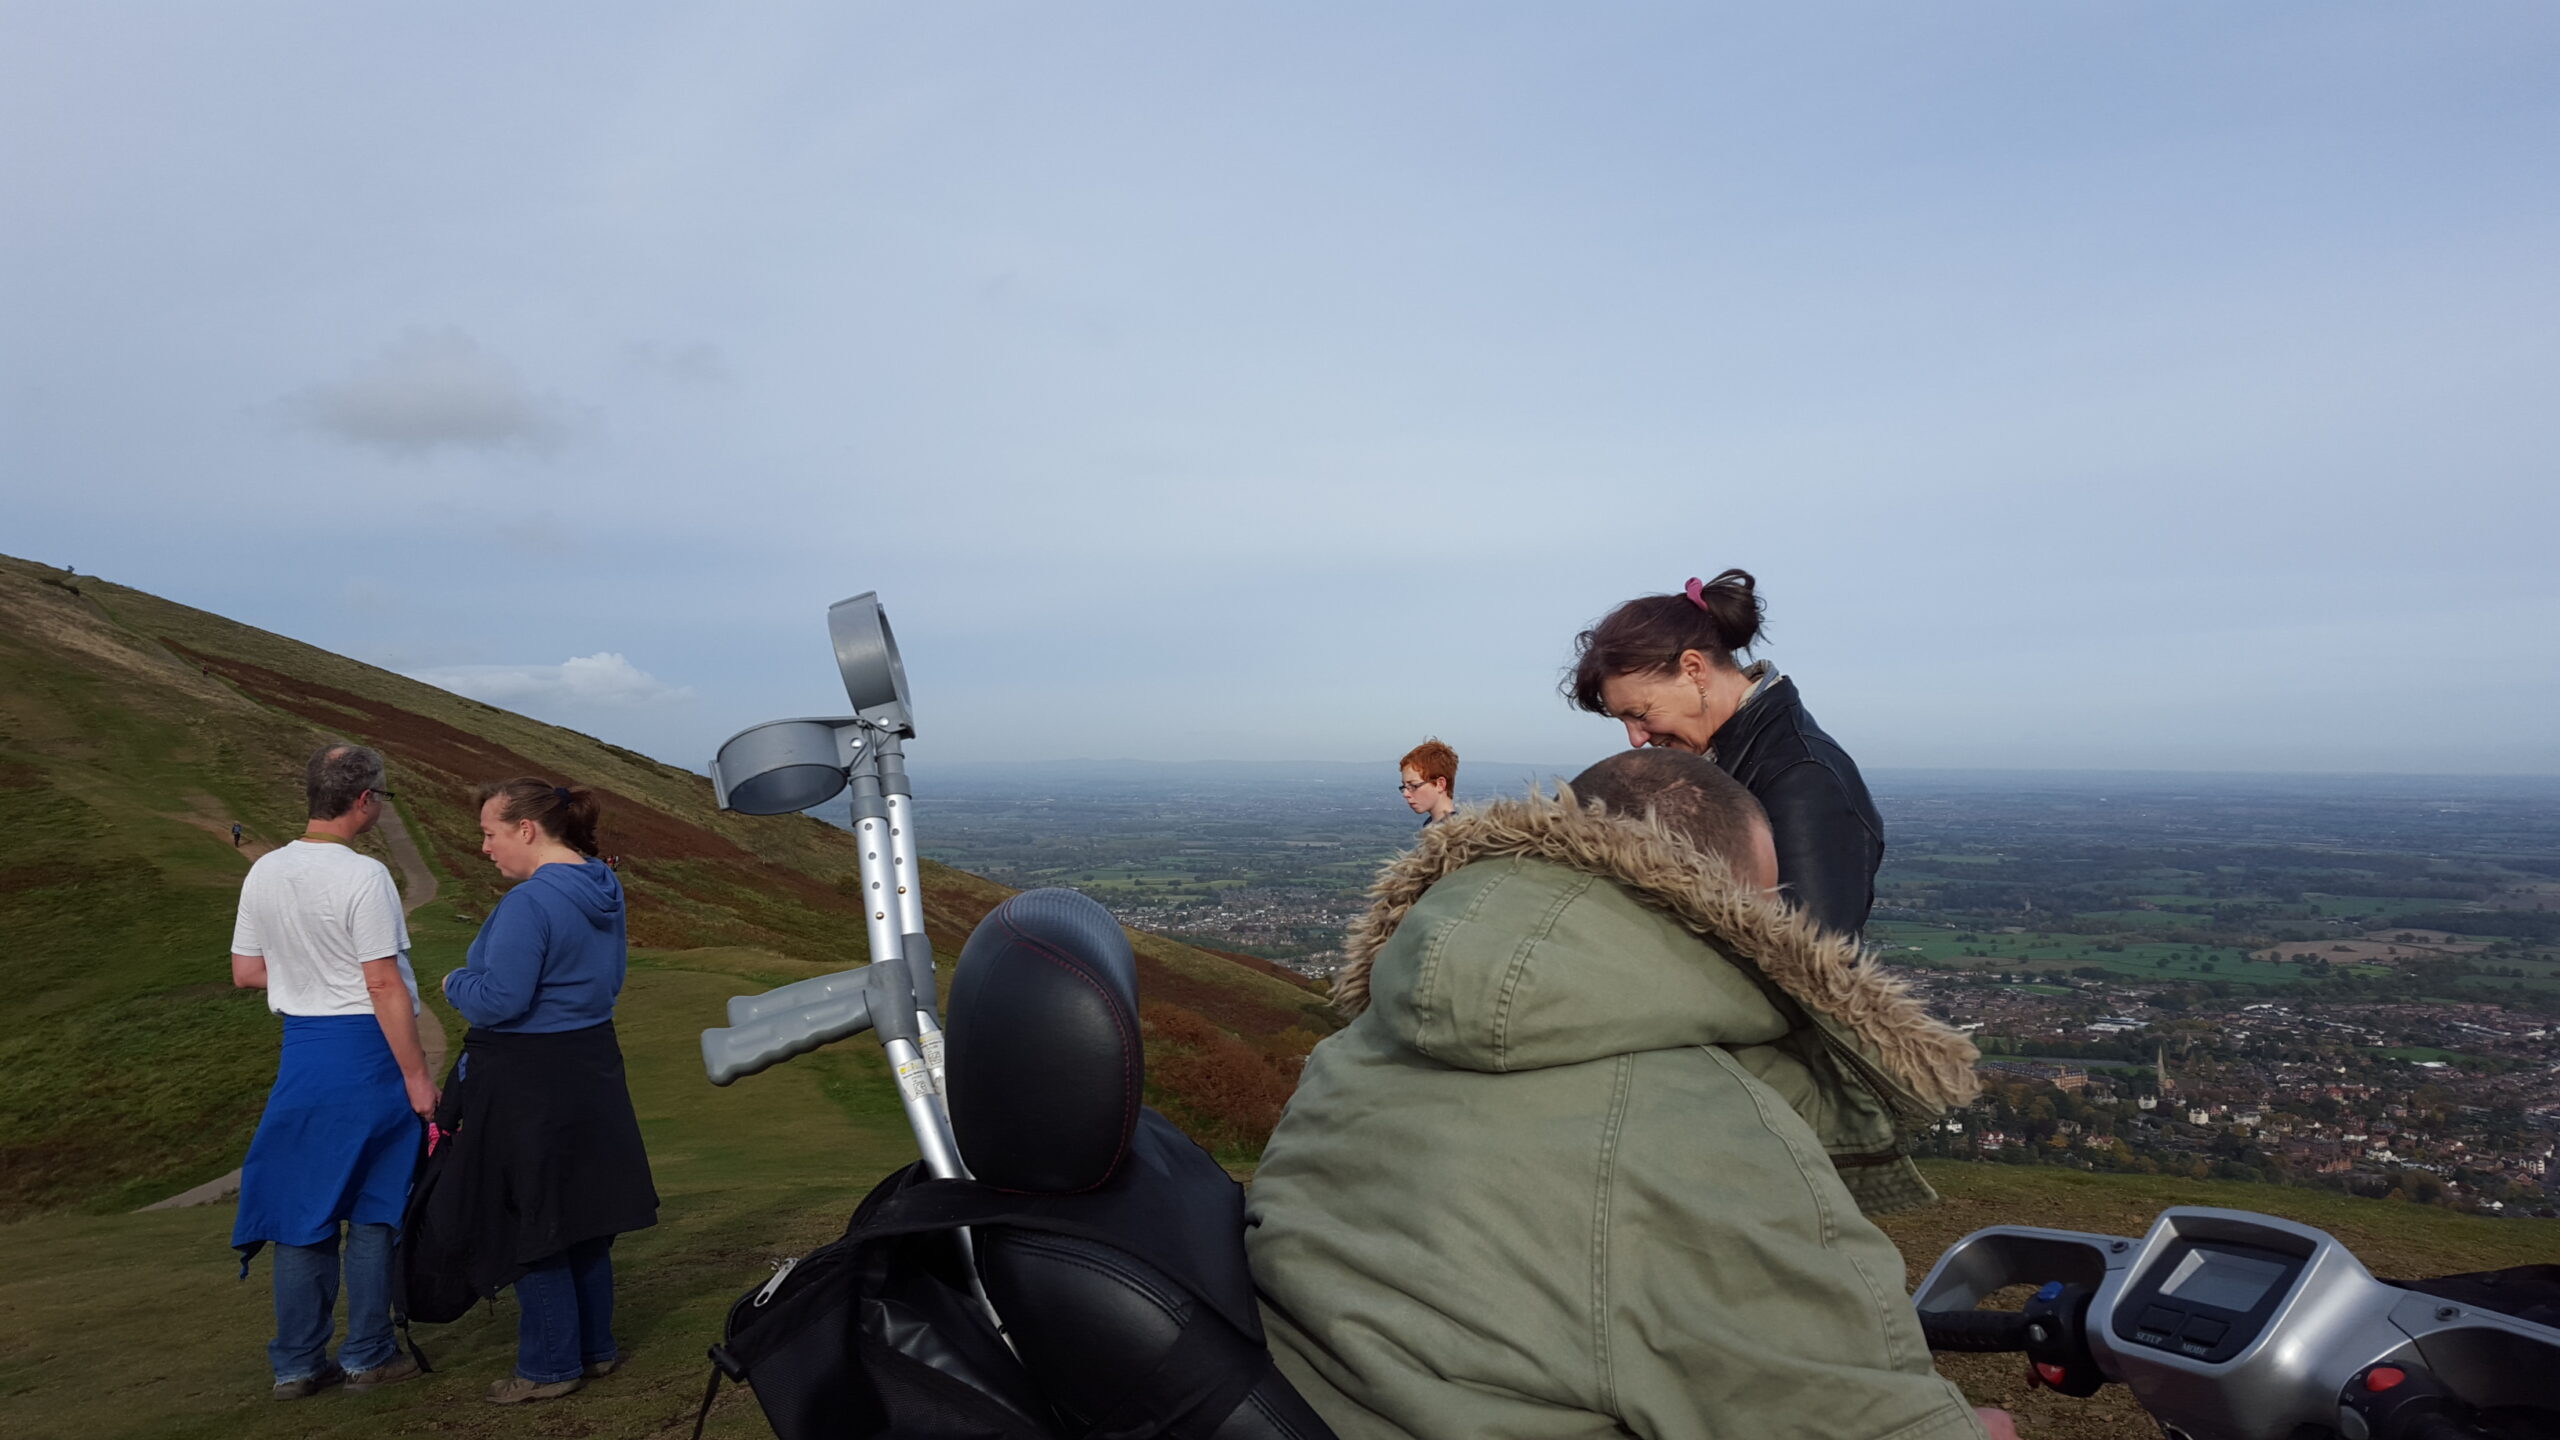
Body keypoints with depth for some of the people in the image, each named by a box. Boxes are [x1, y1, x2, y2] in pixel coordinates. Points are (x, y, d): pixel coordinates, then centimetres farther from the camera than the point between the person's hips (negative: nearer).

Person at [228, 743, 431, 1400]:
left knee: (302, 1205, 13)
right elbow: (384, 985, -18)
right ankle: (368, 1356, 15)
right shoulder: (363, 876, -17)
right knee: (373, 1209, 6)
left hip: (301, 1048, 6)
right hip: (367, 1049, -6)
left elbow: (245, 971, 11)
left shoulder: (264, 872, 4)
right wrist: (417, 1077, -14)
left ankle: (297, 1364, 20)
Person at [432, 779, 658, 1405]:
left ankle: (550, 1365, 17)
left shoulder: (529, 903, -22)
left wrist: (453, 984, -4)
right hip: (592, 1066, 9)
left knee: (530, 1227, 6)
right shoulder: (604, 891, 6)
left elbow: (498, 1001, -22)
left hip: (528, 1086, -9)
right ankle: (595, 1347, 29)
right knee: (583, 1216, 18)